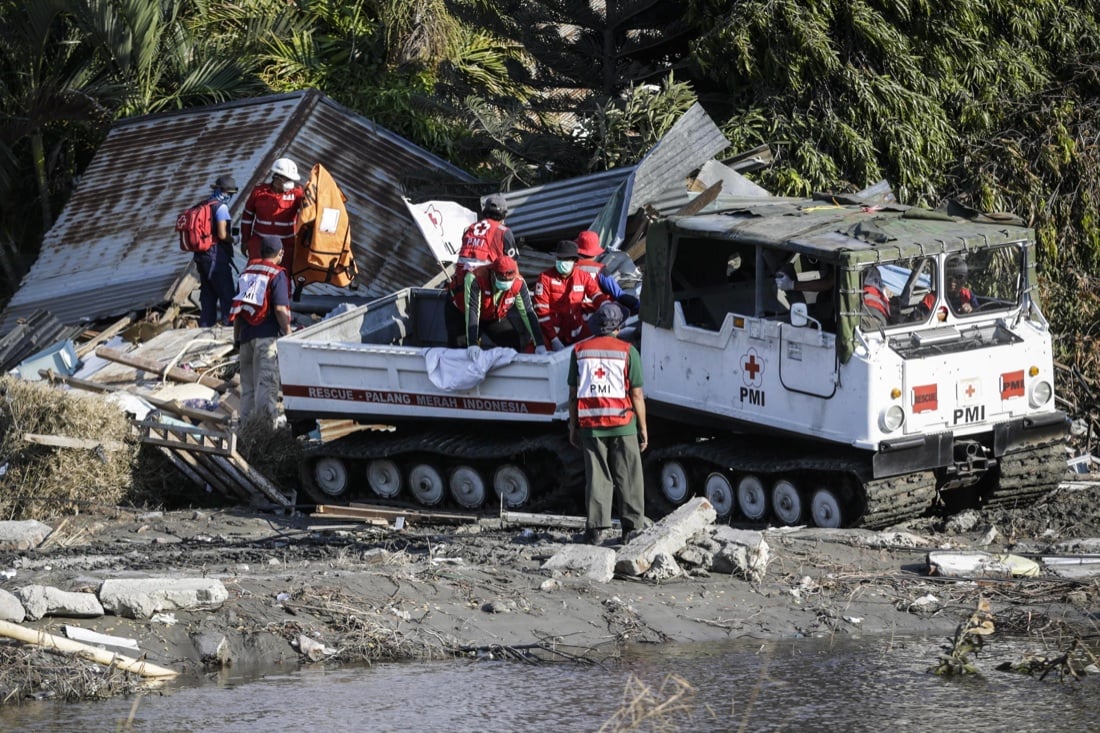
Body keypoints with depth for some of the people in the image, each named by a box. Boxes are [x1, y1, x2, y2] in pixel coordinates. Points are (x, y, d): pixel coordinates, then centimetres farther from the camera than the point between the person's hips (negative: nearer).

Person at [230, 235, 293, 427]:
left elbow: (237, 308, 16)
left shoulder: (246, 272, 14)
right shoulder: (277, 275, -7)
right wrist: (289, 335, -9)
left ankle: (246, 421, 14)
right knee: (266, 382, -7)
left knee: (248, 382, 12)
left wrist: (237, 336, 21)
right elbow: (280, 309, -15)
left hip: (246, 334, 6)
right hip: (268, 336, -6)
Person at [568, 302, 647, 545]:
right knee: (628, 478, 5)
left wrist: (573, 427, 12)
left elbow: (573, 394, 5)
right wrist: (643, 428, 4)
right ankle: (632, 526, 5)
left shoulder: (580, 351, 4)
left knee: (596, 477, 6)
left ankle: (596, 527, 2)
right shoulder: (627, 351, -4)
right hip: (622, 424, -2)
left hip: (590, 424, 2)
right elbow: (636, 395, -4)